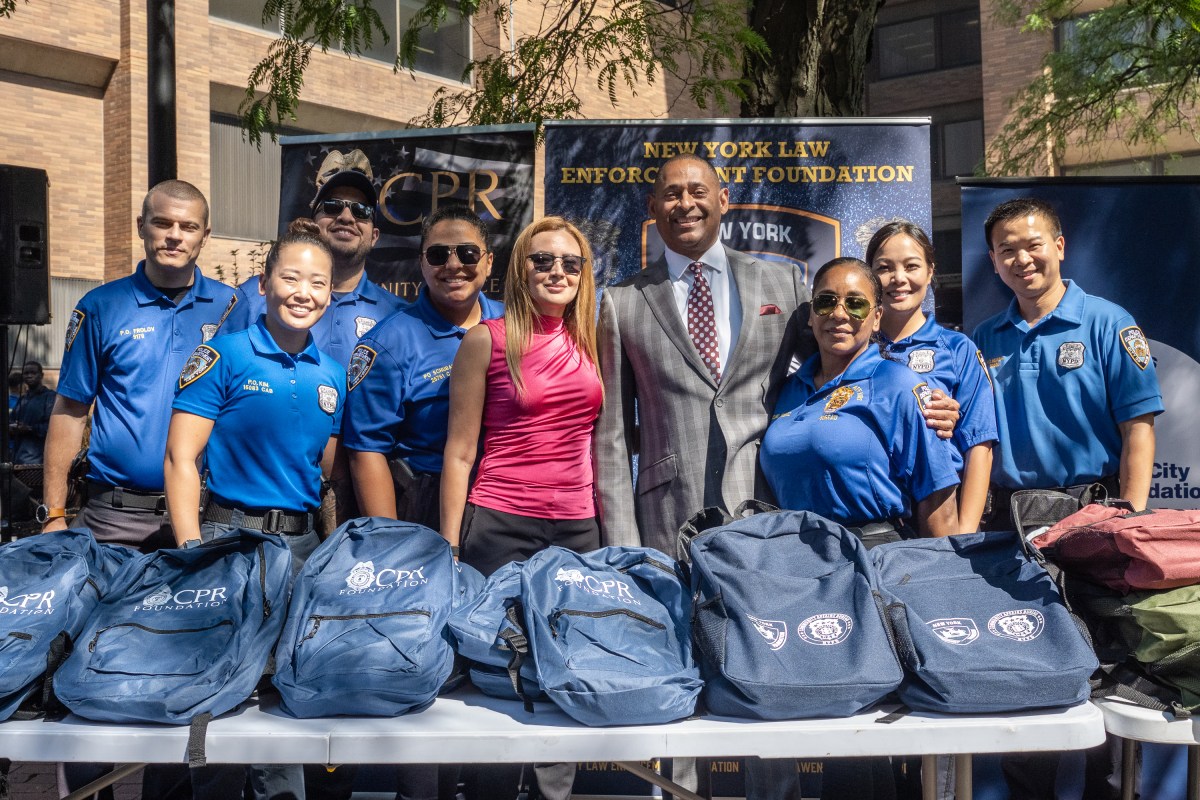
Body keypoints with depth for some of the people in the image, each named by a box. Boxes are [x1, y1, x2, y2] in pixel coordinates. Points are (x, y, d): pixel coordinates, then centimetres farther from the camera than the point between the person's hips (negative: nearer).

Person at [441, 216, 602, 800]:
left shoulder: (591, 342, 10)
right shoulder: (486, 341, -2)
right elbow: (460, 451, -1)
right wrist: (448, 547, -4)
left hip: (578, 529, 4)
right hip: (500, 526, -3)